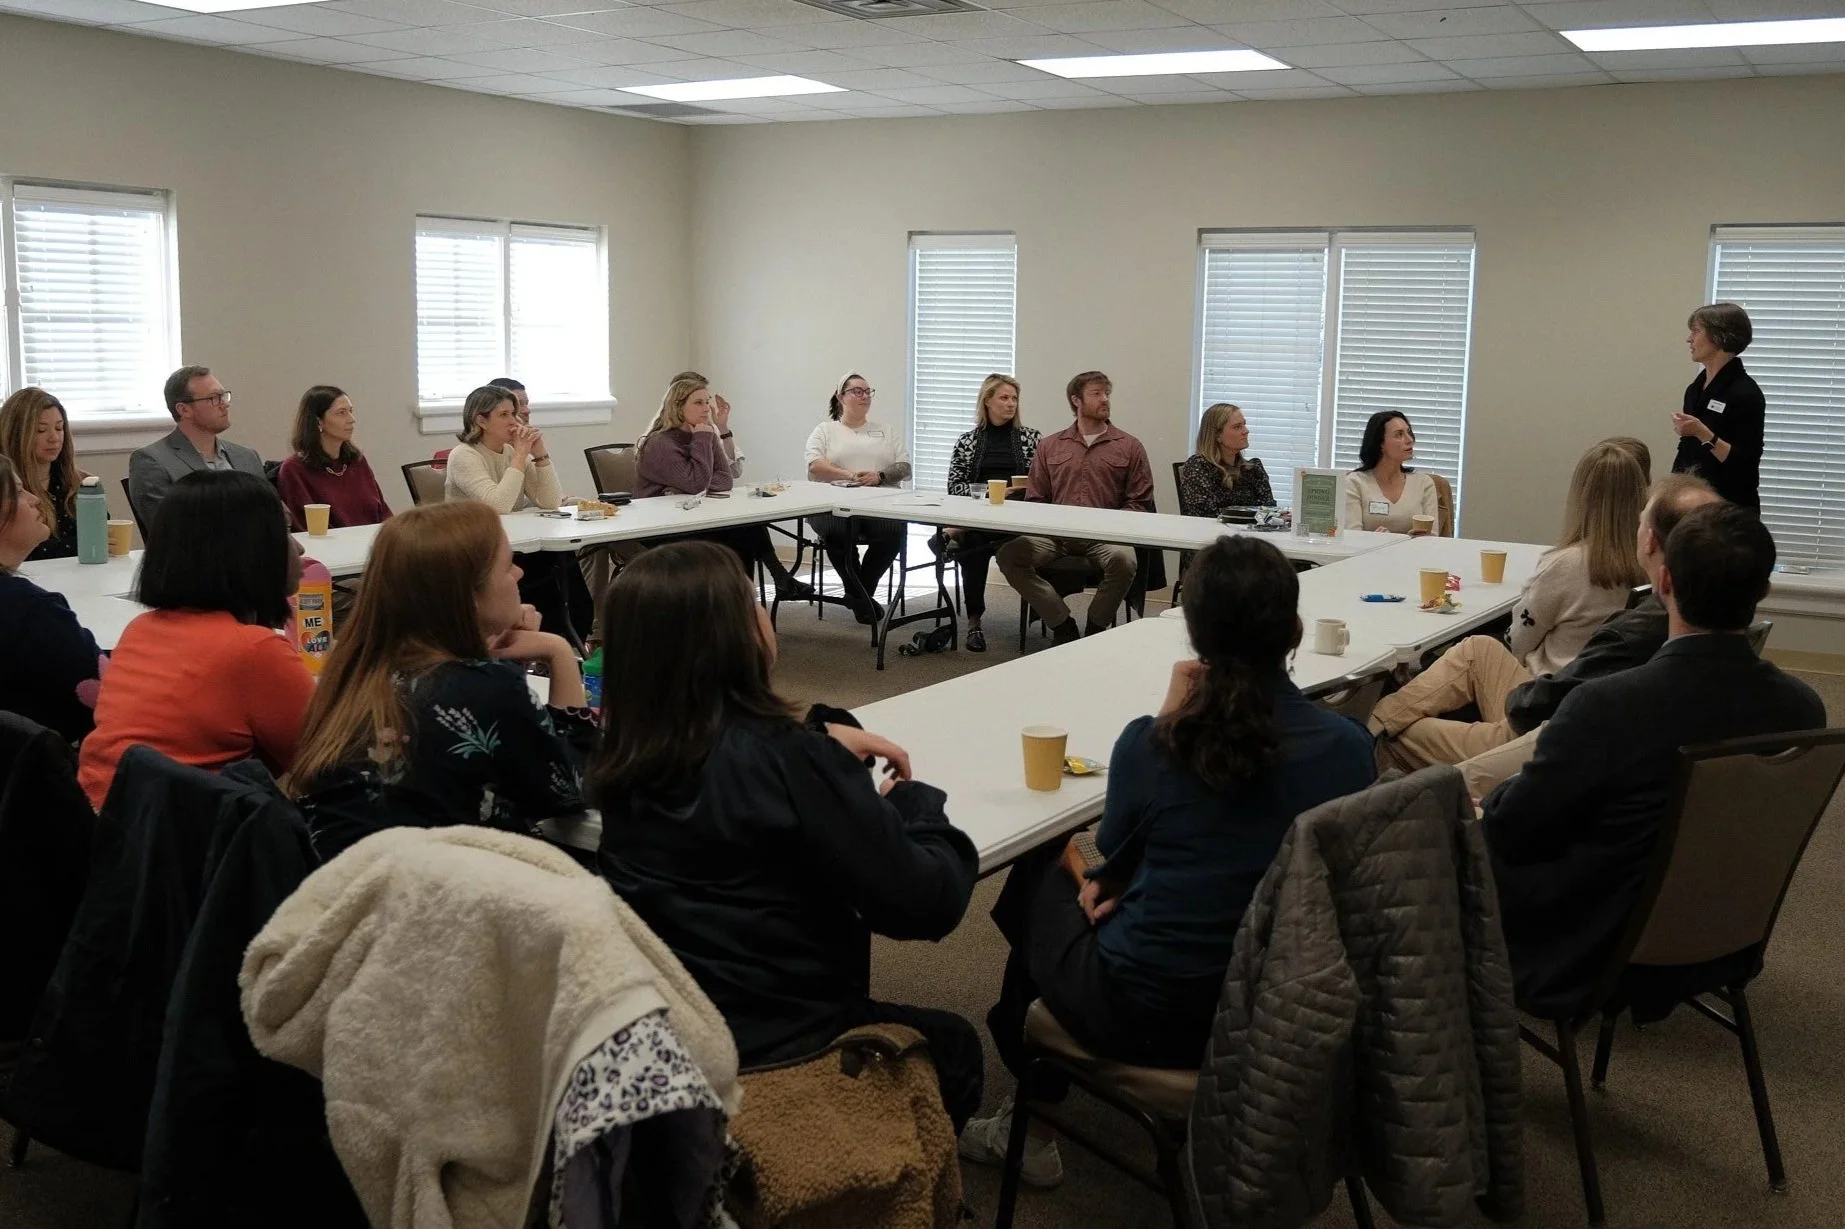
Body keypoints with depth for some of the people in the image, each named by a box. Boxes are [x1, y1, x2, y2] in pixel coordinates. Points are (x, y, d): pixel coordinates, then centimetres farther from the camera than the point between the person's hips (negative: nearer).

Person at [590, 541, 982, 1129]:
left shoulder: (627, 755, -4)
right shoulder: (788, 759, -25)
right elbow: (925, 903, -21)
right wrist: (916, 800, -3)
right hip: (776, 1049, -6)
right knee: (951, 1043, 24)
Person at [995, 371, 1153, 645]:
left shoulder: (1129, 447, 11)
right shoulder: (1050, 446, 18)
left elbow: (1139, 503, 6)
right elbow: (1034, 499, 16)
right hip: (1054, 534, 2)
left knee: (1124, 560, -36)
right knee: (1009, 555, -24)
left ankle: (1096, 629, -9)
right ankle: (1063, 625, -13)